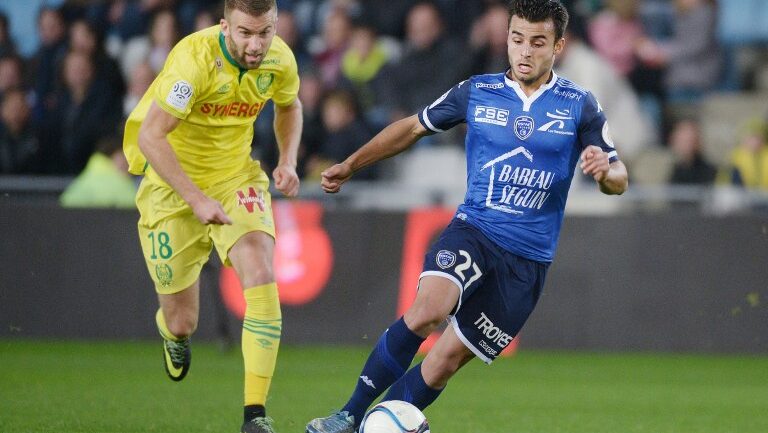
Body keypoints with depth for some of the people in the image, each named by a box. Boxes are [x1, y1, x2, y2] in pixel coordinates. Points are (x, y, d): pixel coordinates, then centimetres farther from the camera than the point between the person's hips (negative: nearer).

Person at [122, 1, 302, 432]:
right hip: (173, 185, -3)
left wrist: (288, 161, -2)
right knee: (182, 324, 4)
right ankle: (173, 332, 46)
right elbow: (149, 137, -29)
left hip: (237, 178, 3)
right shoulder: (194, 58, -28)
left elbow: (289, 106, 14)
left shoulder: (280, 59, -10)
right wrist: (196, 199, -33)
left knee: (262, 276, -23)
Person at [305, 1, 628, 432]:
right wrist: (351, 165, 18)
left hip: (528, 259, 0)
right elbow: (414, 127, 19)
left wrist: (605, 170, -22)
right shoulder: (476, 92, 5)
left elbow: (619, 179, 2)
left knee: (447, 360, -5)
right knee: (428, 309, -29)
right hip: (473, 231, 0)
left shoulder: (579, 106, 2)